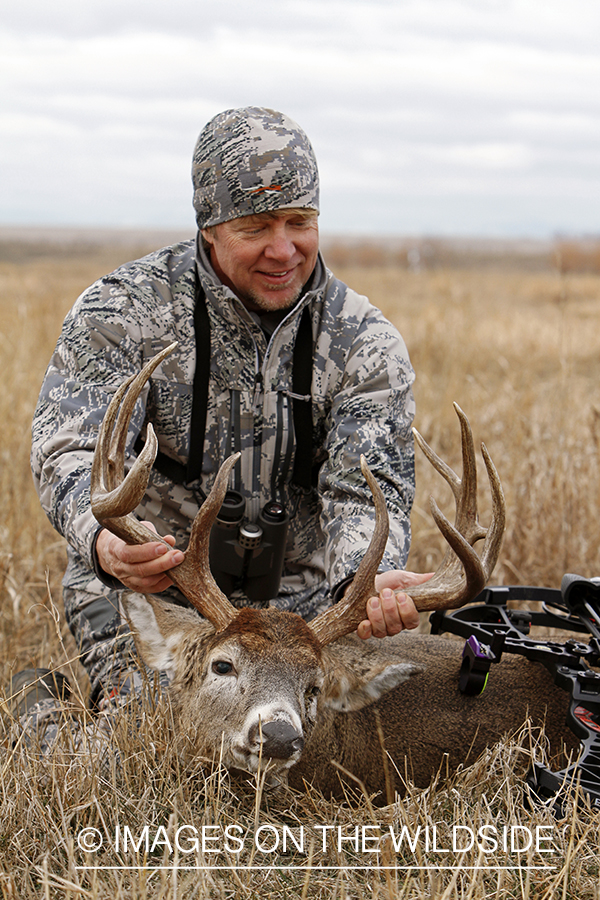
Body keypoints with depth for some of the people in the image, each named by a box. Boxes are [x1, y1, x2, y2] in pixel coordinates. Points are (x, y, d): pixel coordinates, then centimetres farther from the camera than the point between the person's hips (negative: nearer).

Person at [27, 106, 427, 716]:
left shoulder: (365, 343, -3)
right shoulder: (124, 312, -8)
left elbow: (366, 491, -13)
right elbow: (72, 454, -19)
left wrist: (368, 581, -38)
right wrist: (104, 542, -44)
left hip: (301, 602, 3)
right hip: (145, 591, -2)